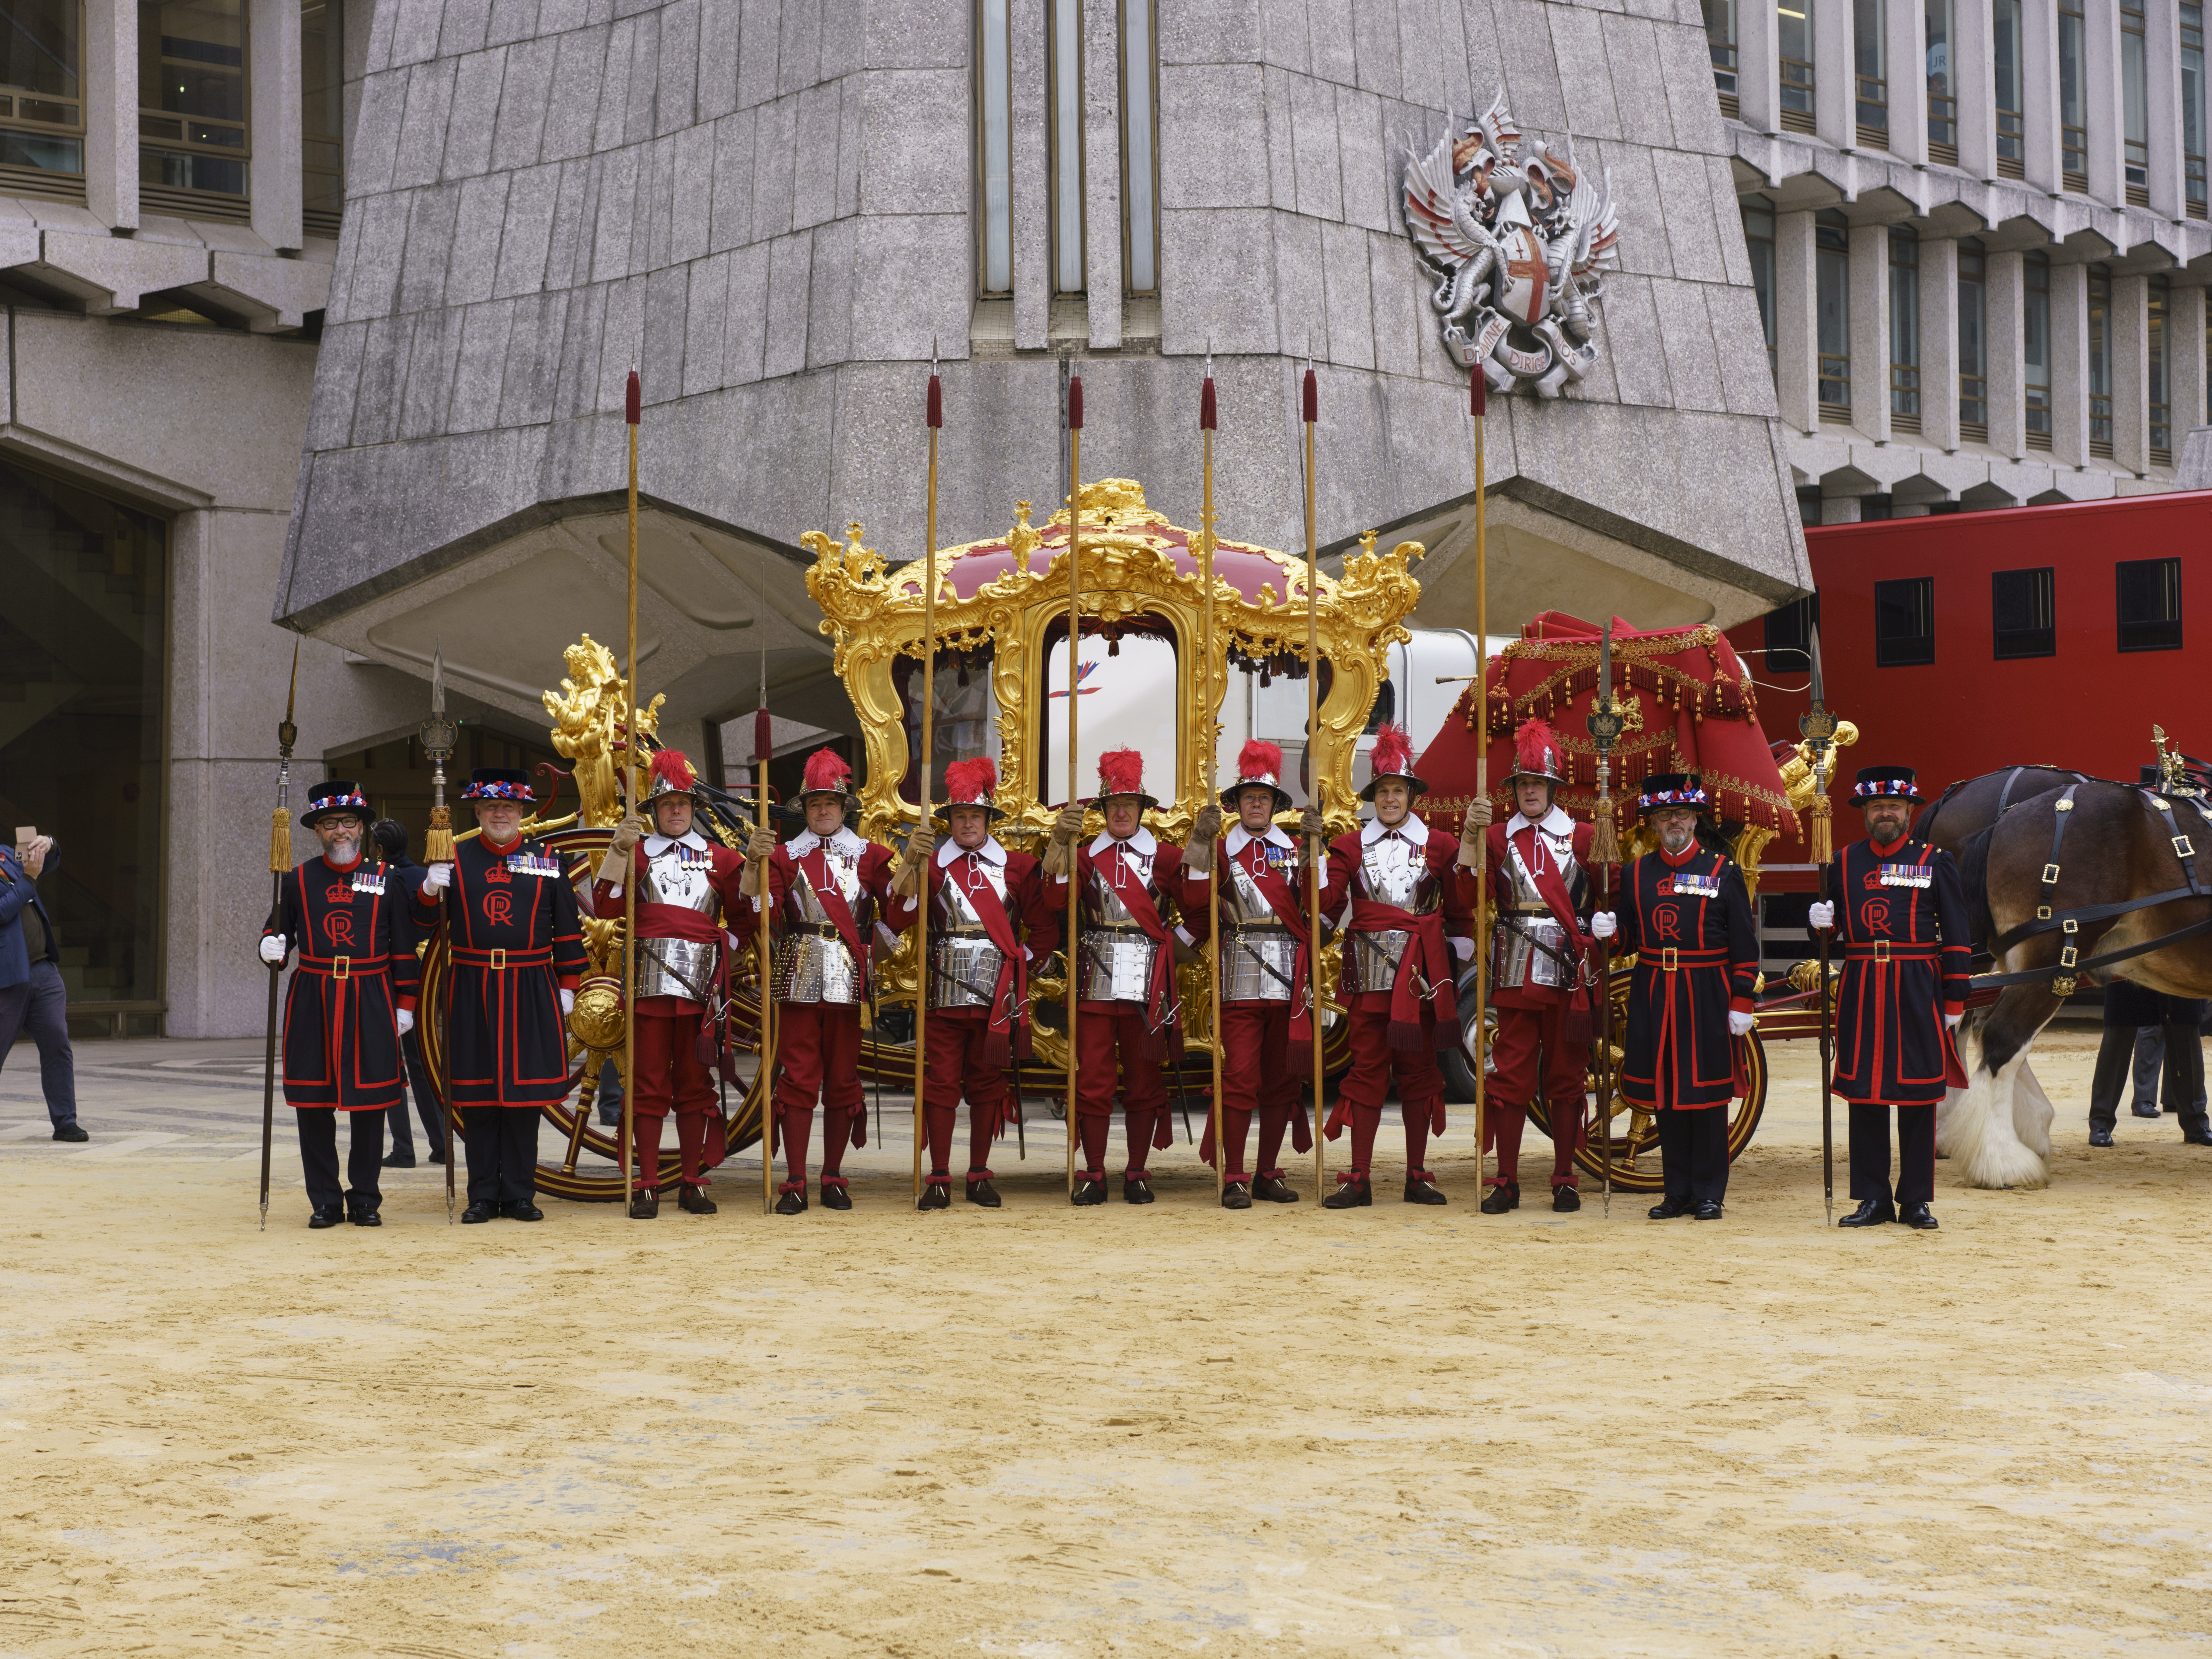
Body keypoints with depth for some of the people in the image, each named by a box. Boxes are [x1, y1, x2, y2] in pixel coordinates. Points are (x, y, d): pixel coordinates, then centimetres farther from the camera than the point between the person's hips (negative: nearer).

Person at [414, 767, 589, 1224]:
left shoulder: (548, 862, 7)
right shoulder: (454, 859, 7)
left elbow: (567, 930, 10)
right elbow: (424, 921, 5)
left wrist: (567, 987, 5)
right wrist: (430, 889, -16)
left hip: (531, 992, 0)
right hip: (472, 993, 0)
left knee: (525, 1093, 1)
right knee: (476, 1097, 2)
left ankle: (520, 1194, 9)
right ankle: (483, 1195, 8)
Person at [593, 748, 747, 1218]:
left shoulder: (716, 857, 13)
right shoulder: (637, 852, 8)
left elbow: (744, 909, 6)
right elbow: (605, 906, -3)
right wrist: (619, 850, -11)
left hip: (700, 984, 2)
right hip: (650, 980, -2)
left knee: (695, 1082, 7)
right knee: (649, 1084, -1)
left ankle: (693, 1183, 13)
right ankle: (646, 1186, 2)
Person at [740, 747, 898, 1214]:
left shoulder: (869, 856, 9)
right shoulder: (785, 856, 7)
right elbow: (760, 913, -7)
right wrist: (753, 862, -18)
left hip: (850, 979, 1)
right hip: (800, 978, -1)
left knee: (843, 1078, 4)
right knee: (798, 1076, -3)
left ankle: (834, 1178, 14)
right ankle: (795, 1184, -1)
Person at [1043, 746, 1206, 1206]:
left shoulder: (1163, 857, 8)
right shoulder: (1086, 858, 9)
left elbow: (1195, 892, -9)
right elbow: (1056, 898, -8)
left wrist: (1202, 843, -18)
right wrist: (1062, 841, -18)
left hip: (1147, 983, 0)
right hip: (1096, 980, 0)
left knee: (1144, 1082, 4)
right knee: (1094, 1080, 0)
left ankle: (1138, 1173, 13)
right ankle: (1094, 1175, 8)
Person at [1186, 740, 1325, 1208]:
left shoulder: (1295, 850, 11)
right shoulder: (1221, 850, 6)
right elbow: (1198, 908, -7)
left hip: (1287, 977, 3)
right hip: (1240, 978, -3)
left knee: (1281, 1078, 6)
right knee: (1239, 1077, -7)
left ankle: (1269, 1175, 15)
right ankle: (1234, 1178, -2)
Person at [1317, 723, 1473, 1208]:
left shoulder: (1436, 847, 7)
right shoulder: (1351, 847, 6)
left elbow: (1458, 908, 12)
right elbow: (1329, 904, -3)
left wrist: (1459, 954, 5)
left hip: (1421, 969, 1)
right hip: (1370, 968, -1)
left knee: (1419, 1069, 6)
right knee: (1368, 1067, -1)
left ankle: (1417, 1177, 12)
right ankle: (1359, 1180, 1)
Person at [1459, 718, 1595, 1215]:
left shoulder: (1581, 837, 6)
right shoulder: (1498, 837, 7)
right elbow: (1470, 894, -9)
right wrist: (1471, 833, -16)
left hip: (1568, 969, 0)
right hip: (1515, 970, 0)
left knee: (1566, 1076, 4)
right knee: (1511, 1076, 1)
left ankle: (1565, 1180, 11)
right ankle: (1506, 1182, 6)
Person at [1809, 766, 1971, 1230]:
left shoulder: (1935, 862, 4)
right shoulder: (1844, 862, 9)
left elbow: (1955, 937, 3)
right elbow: (1832, 922, 15)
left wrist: (1954, 1001, -2)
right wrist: (1822, 921, -9)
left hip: (1917, 993, -2)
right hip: (1861, 994, 2)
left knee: (1918, 1096, 2)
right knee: (1863, 1093, 3)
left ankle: (1916, 1200, 9)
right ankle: (1873, 1198, 11)